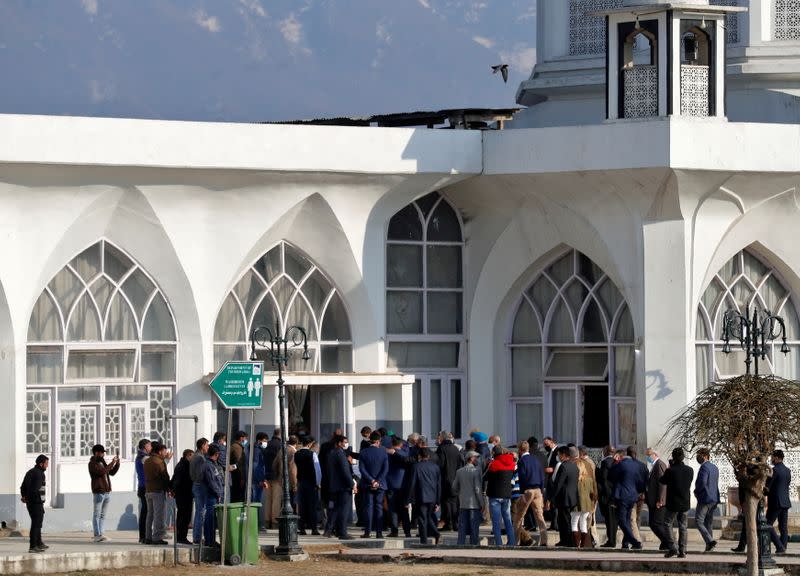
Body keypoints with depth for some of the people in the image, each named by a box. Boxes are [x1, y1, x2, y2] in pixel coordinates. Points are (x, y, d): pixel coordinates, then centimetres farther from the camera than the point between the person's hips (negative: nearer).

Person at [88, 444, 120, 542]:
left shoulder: (102, 462, 18)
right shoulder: (92, 463, -7)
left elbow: (111, 473, 22)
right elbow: (102, 472, -21)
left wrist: (117, 463, 9)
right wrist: (112, 463, -17)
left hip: (107, 492, 8)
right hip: (98, 492, -8)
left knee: (103, 515, 8)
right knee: (96, 515, -6)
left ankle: (101, 534, 9)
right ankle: (97, 535, -8)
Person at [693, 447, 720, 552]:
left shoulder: (704, 468, -15)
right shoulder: (715, 468, 13)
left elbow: (702, 482, -26)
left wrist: (696, 491, -9)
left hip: (704, 499, -9)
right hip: (714, 498, 9)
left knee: (698, 521, -4)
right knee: (709, 523, 13)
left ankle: (710, 541, -17)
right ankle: (709, 545, 12)